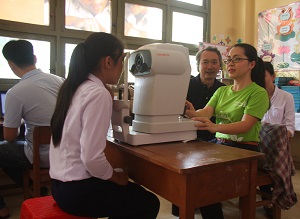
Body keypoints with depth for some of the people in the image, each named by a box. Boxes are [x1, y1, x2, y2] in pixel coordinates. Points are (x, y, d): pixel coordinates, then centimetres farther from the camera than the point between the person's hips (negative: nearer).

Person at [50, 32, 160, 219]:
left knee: (135, 191, 23)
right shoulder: (98, 94, -23)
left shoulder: (76, 88, 4)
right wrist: (117, 177, -11)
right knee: (149, 203, 9)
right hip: (77, 189, -9)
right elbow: (92, 158, -27)